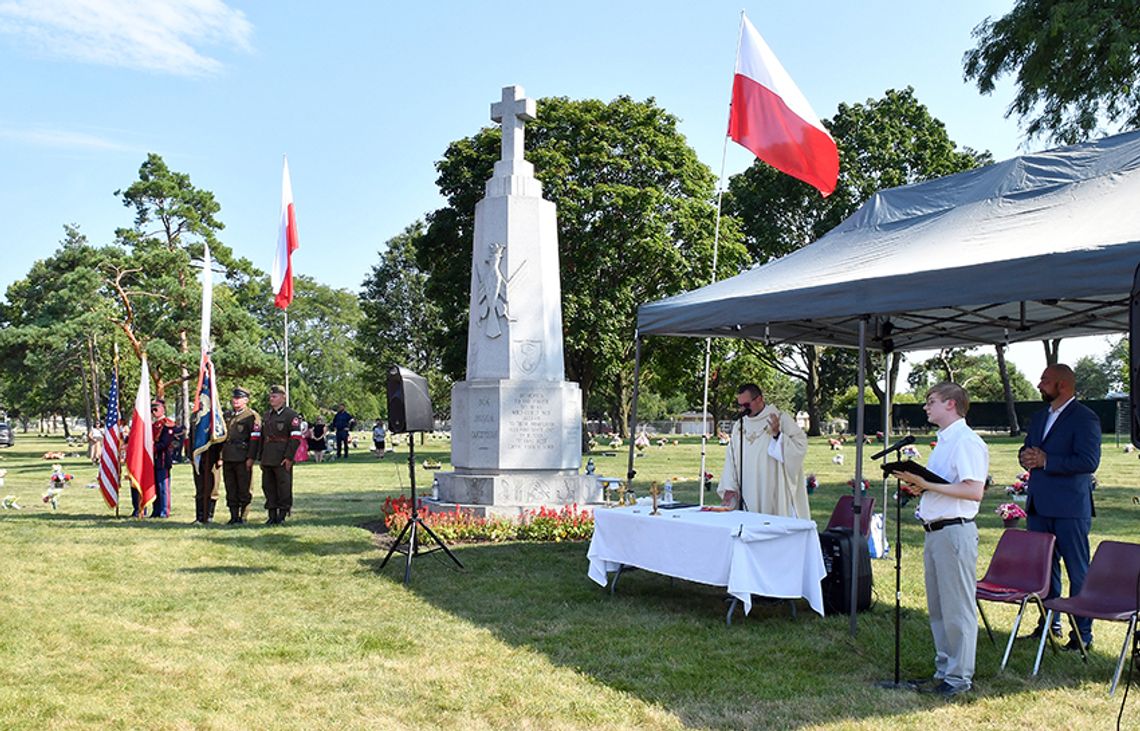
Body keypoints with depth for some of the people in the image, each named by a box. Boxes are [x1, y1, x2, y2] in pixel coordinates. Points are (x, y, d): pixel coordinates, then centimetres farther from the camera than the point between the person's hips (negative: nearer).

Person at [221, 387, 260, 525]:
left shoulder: (251, 416, -3)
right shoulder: (229, 416, 19)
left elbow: (255, 438, -10)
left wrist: (251, 457, -17)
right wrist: (220, 456, 15)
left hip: (243, 459, -7)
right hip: (228, 458, 7)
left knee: (244, 489, -2)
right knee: (231, 489, 8)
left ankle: (243, 517, 4)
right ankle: (234, 517, 14)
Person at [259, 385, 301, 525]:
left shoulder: (291, 415, -5)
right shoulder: (266, 416, 16)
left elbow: (296, 438, -11)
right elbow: (262, 437, 20)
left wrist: (289, 457, -17)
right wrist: (261, 458, 15)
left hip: (282, 459, -6)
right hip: (267, 459, 7)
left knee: (284, 486, -1)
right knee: (268, 486, 8)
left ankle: (282, 515, 7)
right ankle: (272, 515, 17)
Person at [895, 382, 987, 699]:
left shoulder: (966, 442, -14)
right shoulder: (943, 442, 18)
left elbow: (974, 491, -23)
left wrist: (928, 484, -22)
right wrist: (919, 486, 7)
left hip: (955, 531, -10)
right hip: (934, 531, 10)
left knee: (957, 609, -2)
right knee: (937, 608, 16)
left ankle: (959, 677, 6)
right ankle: (944, 670, 26)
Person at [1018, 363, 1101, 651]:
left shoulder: (1085, 418, -10)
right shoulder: (1039, 417, 15)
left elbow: (1089, 461, -19)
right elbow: (1027, 450, 23)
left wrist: (1045, 461, -19)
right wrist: (1026, 457, -1)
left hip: (1070, 508, -8)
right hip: (1039, 505, 8)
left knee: (1078, 570, -1)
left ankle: (1082, 632, 6)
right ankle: (1050, 622, 28)